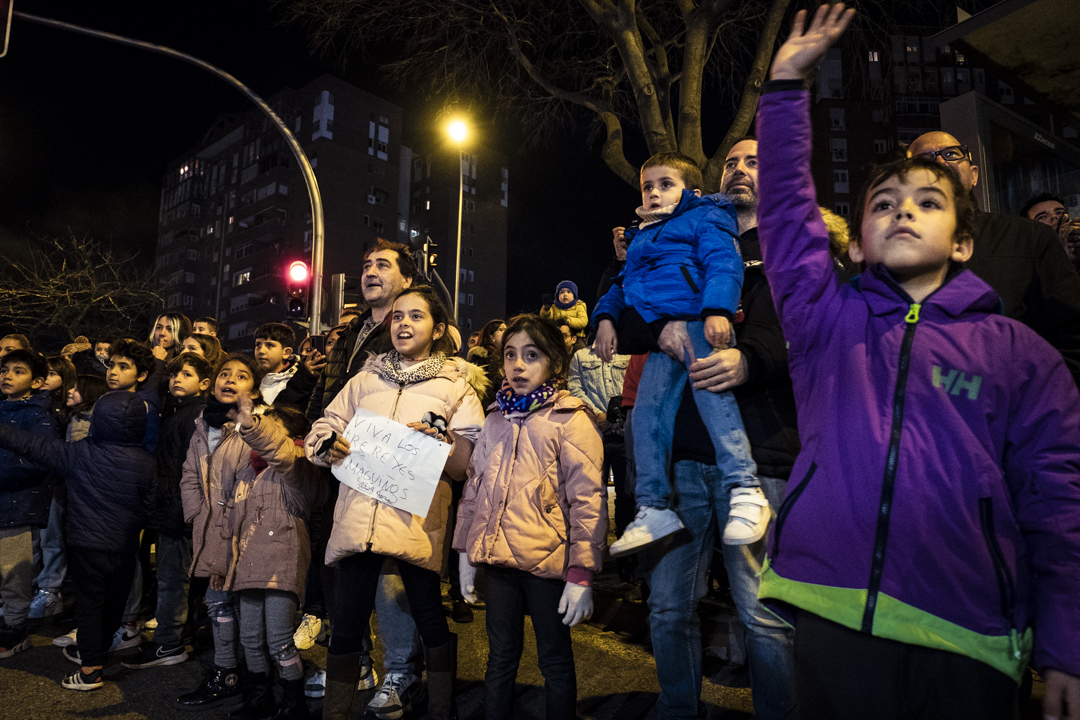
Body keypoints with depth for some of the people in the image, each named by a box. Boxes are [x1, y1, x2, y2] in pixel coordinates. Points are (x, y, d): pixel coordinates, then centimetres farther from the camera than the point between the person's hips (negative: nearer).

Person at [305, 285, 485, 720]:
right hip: (359, 514, 3)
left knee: (428, 616, 6)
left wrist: (437, 440, -15)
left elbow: (469, 462, 2)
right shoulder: (365, 379, 17)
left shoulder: (456, 386, 7)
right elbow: (324, 427, 18)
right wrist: (329, 445, -4)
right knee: (348, 620, 8)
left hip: (417, 517, -2)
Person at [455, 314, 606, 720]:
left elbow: (588, 498, -11)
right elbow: (474, 489, 17)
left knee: (555, 660, 11)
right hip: (498, 558, 5)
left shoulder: (571, 420, -6)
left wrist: (581, 574, -14)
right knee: (500, 657, 17)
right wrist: (467, 553, 14)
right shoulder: (495, 421, 12)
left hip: (547, 562, -5)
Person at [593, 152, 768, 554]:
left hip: (699, 322, -7)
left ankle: (745, 492, -28)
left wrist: (717, 309, -25)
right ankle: (654, 508, 6)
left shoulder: (704, 218, 8)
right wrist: (605, 317, 15)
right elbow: (622, 285, 35)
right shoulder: (641, 240, 32)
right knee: (647, 410, 0)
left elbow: (723, 263, -8)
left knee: (709, 387, -29)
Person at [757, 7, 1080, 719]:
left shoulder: (1017, 351, 5)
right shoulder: (829, 319, 7)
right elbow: (786, 210, 2)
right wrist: (787, 84, -1)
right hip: (832, 614, 1)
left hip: (967, 640, 0)